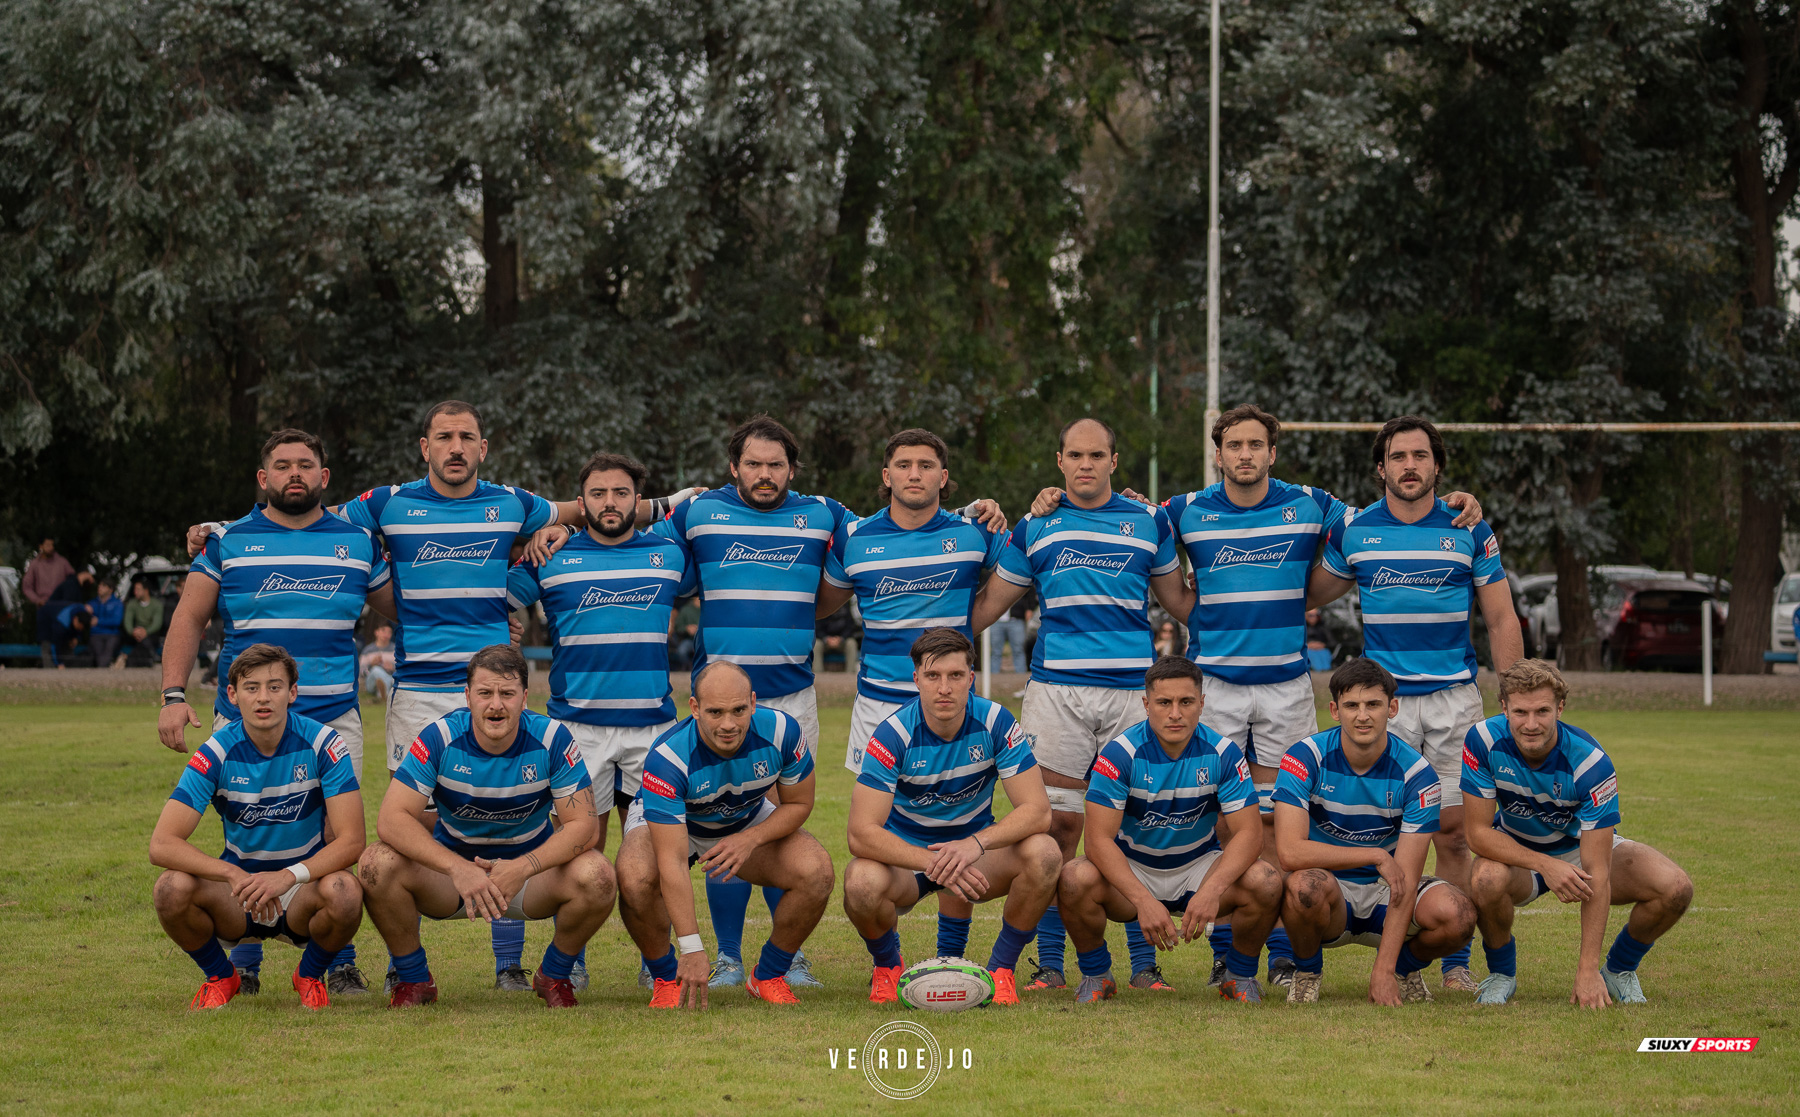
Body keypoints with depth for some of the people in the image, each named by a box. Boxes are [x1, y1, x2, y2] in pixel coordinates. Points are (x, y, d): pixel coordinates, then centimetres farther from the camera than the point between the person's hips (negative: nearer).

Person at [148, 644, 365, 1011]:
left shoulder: (322, 743, -13)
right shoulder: (217, 752, -12)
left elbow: (351, 840, -19)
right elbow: (162, 844, -20)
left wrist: (288, 876, -35)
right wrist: (233, 874, -36)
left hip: (304, 890, -1)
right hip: (238, 891, 1)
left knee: (344, 891, -35)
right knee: (172, 887, -30)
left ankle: (310, 975, 0)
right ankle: (220, 977, 2)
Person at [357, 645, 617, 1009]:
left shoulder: (552, 739, -17)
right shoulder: (439, 738, -18)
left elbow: (584, 824, -19)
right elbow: (391, 819, -25)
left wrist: (522, 868, -36)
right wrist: (458, 869, -40)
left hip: (531, 865, 0)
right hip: (451, 865, 0)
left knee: (596, 877, -30)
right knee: (379, 864, -29)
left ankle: (555, 975, 1)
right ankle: (413, 977, -3)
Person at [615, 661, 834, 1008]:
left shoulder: (781, 731, -28)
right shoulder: (668, 758, -38)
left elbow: (798, 803, -9)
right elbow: (672, 864, -40)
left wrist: (750, 840, -27)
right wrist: (692, 948, -44)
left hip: (750, 821, 3)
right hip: (671, 824, -3)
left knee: (817, 872, -23)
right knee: (635, 878, -35)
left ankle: (768, 975, 1)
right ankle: (666, 978, -6)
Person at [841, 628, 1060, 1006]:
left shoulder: (995, 723, -16)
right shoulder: (894, 734, -21)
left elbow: (1037, 810, -20)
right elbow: (862, 833, -27)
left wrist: (976, 844, -37)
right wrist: (932, 863, -40)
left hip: (975, 851, 2)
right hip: (905, 853, -2)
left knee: (1044, 853, -28)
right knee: (862, 882, -36)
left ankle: (1001, 968, -5)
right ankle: (888, 966, 0)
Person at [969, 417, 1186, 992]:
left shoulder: (1148, 522, 12)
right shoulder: (1035, 527, 11)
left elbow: (1178, 599, 23)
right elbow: (990, 602, 18)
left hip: (1133, 689, 0)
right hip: (1056, 690, 0)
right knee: (1057, 822, -2)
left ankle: (1144, 963, 5)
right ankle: (1049, 963, 5)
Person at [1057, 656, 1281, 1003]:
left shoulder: (1222, 753, -14)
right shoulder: (1120, 753, -18)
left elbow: (1248, 833, -18)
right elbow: (1099, 839, -24)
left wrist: (1212, 890, -37)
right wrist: (1143, 900, -38)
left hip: (1199, 865, 1)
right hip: (1131, 870, -1)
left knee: (1264, 881, -28)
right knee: (1076, 879, -33)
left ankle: (1241, 975, 1)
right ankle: (1095, 974, -4)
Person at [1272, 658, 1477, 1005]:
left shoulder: (1417, 775, -14)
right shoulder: (1305, 758, -15)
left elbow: (1405, 878, -19)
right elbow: (1289, 852, -26)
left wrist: (1384, 970, -27)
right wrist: (1375, 856, -24)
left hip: (1385, 894, 1)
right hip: (1330, 893, -1)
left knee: (1456, 914, -30)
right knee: (1306, 884, -38)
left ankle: (1403, 967, 6)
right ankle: (1306, 973, -4)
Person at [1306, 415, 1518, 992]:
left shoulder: (1470, 531, 3)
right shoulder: (1352, 530, 4)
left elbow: (1501, 620, 6)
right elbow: (1309, 594, 19)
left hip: (1454, 697, 0)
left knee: (1453, 830, -1)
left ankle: (1456, 960, 6)